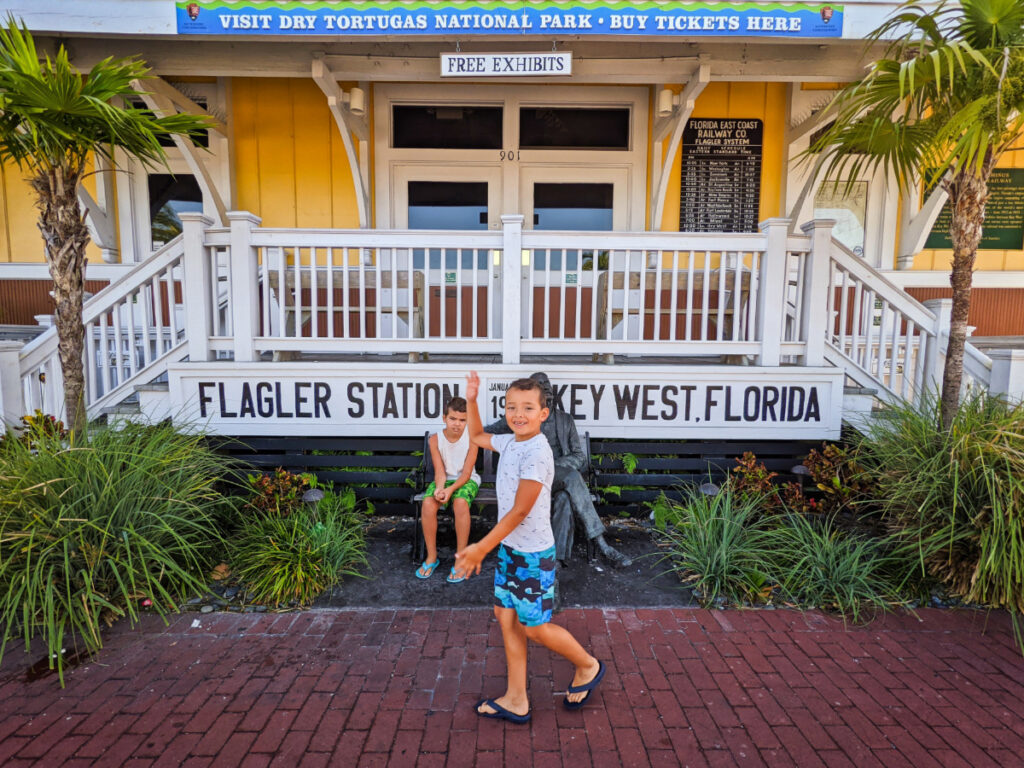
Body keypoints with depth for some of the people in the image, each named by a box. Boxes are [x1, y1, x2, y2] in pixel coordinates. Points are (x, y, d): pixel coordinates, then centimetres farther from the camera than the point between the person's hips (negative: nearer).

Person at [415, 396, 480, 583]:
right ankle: (431, 557, -10)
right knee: (428, 503, -28)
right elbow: (440, 471, -9)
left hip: (466, 480, -2)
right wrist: (439, 488, -30)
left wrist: (451, 489, -29)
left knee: (460, 503, -35)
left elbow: (466, 473, -14)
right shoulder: (435, 439, -8)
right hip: (444, 480, 2)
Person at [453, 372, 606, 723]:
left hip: (533, 553, -8)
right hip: (509, 548, 8)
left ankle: (588, 666, 31)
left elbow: (519, 512, -24)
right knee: (506, 618, 13)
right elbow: (477, 436, 24)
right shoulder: (509, 442, 1)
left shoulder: (537, 452, -25)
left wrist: (481, 548, -21)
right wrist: (471, 400, 12)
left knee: (534, 628, 5)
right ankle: (516, 701, 27)